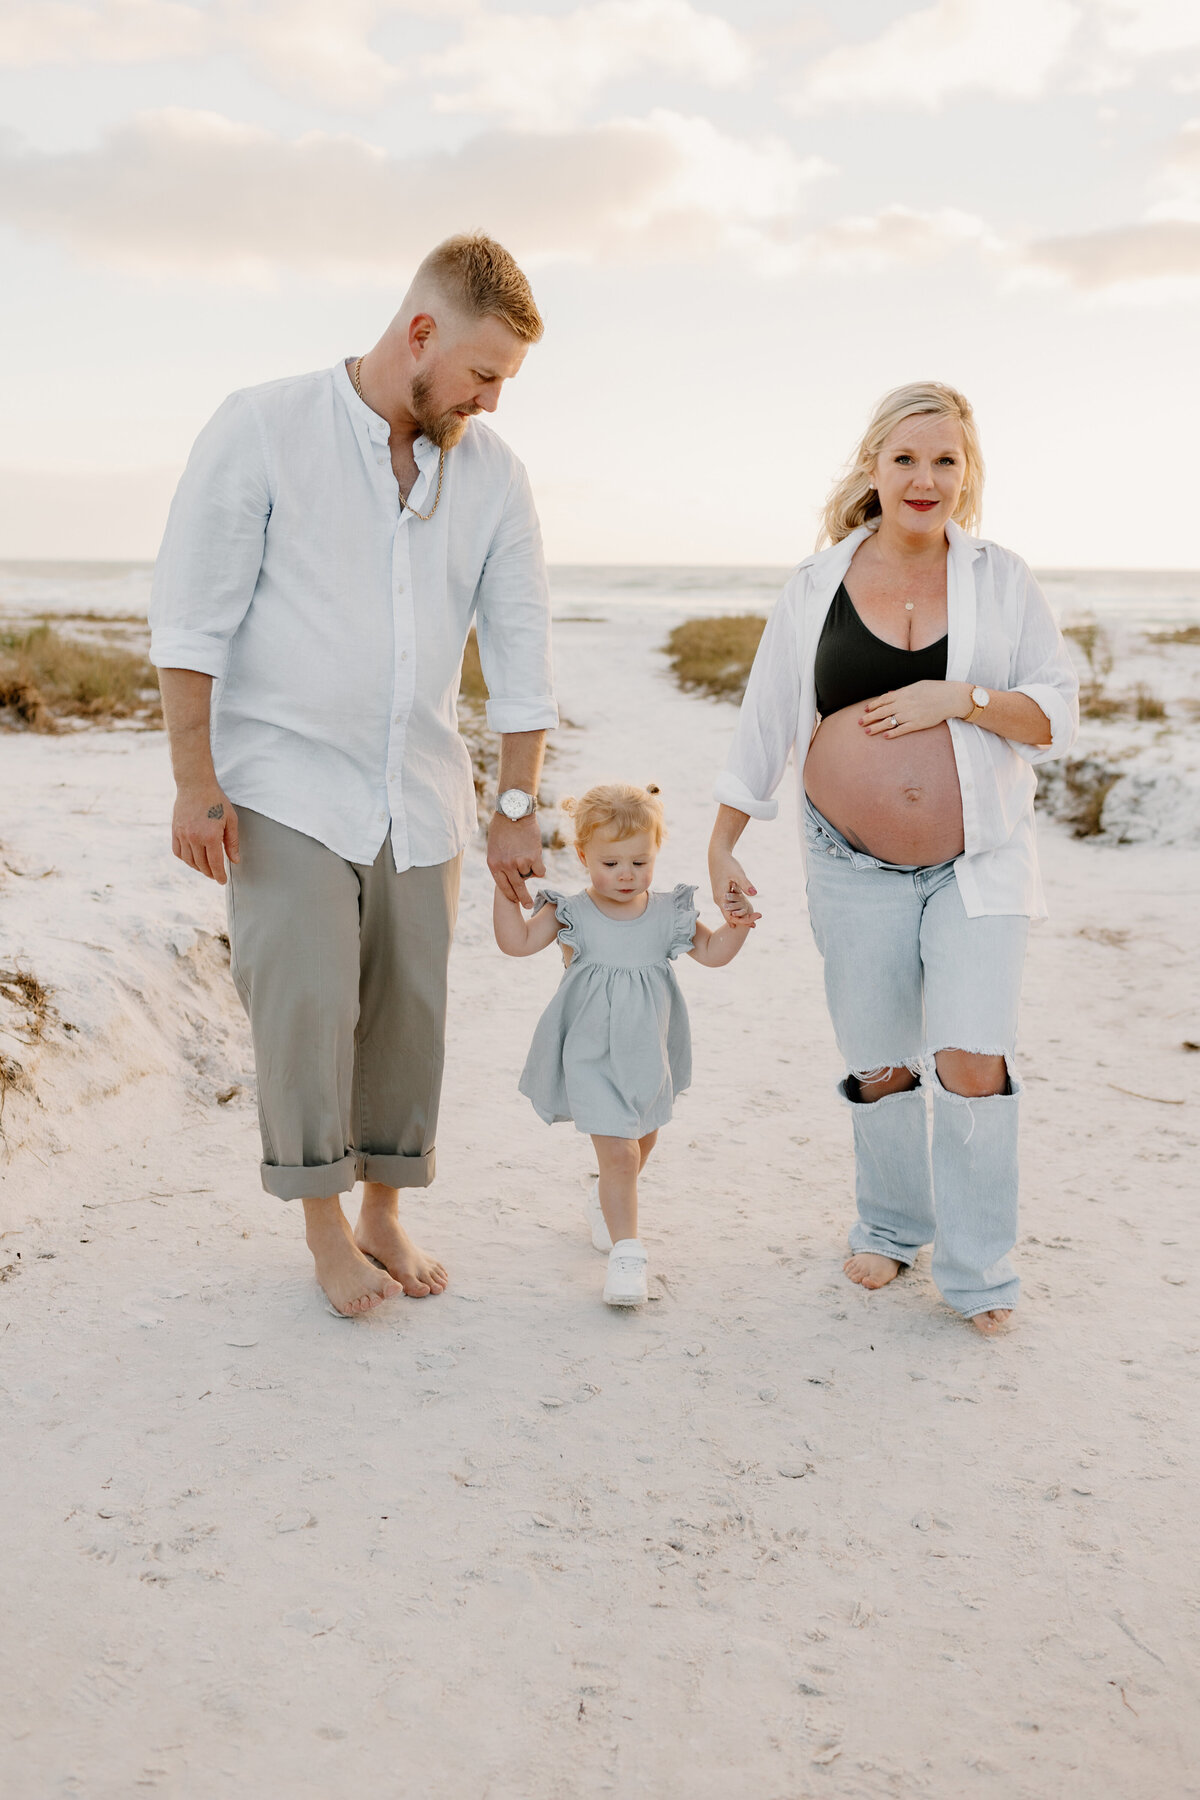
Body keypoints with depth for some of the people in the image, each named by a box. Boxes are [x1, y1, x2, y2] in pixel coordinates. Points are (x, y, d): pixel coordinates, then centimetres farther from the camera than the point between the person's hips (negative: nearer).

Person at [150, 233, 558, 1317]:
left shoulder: (491, 473, 3)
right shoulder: (264, 430, -8)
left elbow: (521, 649, 6)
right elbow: (191, 618, -8)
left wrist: (518, 807, 6)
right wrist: (196, 780, -11)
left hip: (420, 796, 4)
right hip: (287, 787, -4)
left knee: (410, 1010, 6)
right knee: (307, 1005, -5)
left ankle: (384, 1214, 24)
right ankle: (326, 1229, 13)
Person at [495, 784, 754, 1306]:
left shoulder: (667, 914, -2)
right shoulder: (571, 914, -9)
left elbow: (713, 953, 5)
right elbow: (517, 942, -17)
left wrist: (737, 923, -13)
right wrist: (505, 887, -27)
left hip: (648, 1057, 4)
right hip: (592, 1059, -4)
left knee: (640, 1144, 23)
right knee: (617, 1152, -12)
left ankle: (605, 1203, 52)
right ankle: (626, 1253, -5)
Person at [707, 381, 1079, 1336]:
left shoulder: (1001, 579, 1)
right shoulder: (818, 587, 2)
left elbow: (1058, 714, -1)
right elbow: (765, 723, 7)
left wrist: (962, 698, -17)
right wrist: (722, 844, 7)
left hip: (978, 863, -1)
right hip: (858, 866, 1)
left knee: (973, 1064, -9)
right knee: (882, 1068, 9)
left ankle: (978, 1272, 8)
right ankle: (891, 1227, 32)